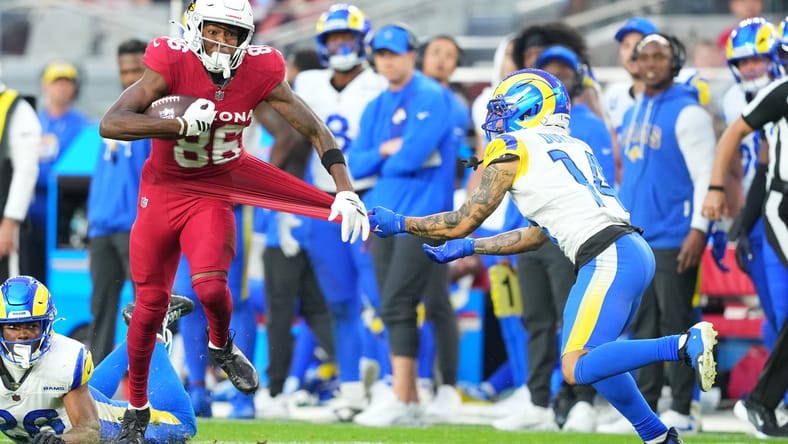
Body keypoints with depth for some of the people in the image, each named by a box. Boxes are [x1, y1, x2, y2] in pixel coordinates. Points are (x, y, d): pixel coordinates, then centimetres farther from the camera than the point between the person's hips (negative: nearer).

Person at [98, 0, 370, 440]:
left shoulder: (261, 73, -13)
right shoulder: (173, 64, -20)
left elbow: (317, 131, -6)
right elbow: (111, 123, -29)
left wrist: (347, 192, -14)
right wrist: (183, 125, -35)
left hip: (214, 194, 1)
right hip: (161, 193, 0)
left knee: (211, 287, -25)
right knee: (150, 306, 6)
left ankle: (221, 346, 10)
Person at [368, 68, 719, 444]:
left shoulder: (514, 147, 2)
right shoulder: (570, 147, 25)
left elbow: (463, 222, 5)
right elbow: (538, 235, 31)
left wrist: (397, 224, 18)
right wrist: (467, 248, 36)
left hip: (610, 258, -9)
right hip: (634, 253, 9)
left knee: (577, 369, -15)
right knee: (590, 360, 20)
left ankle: (685, 345, -24)